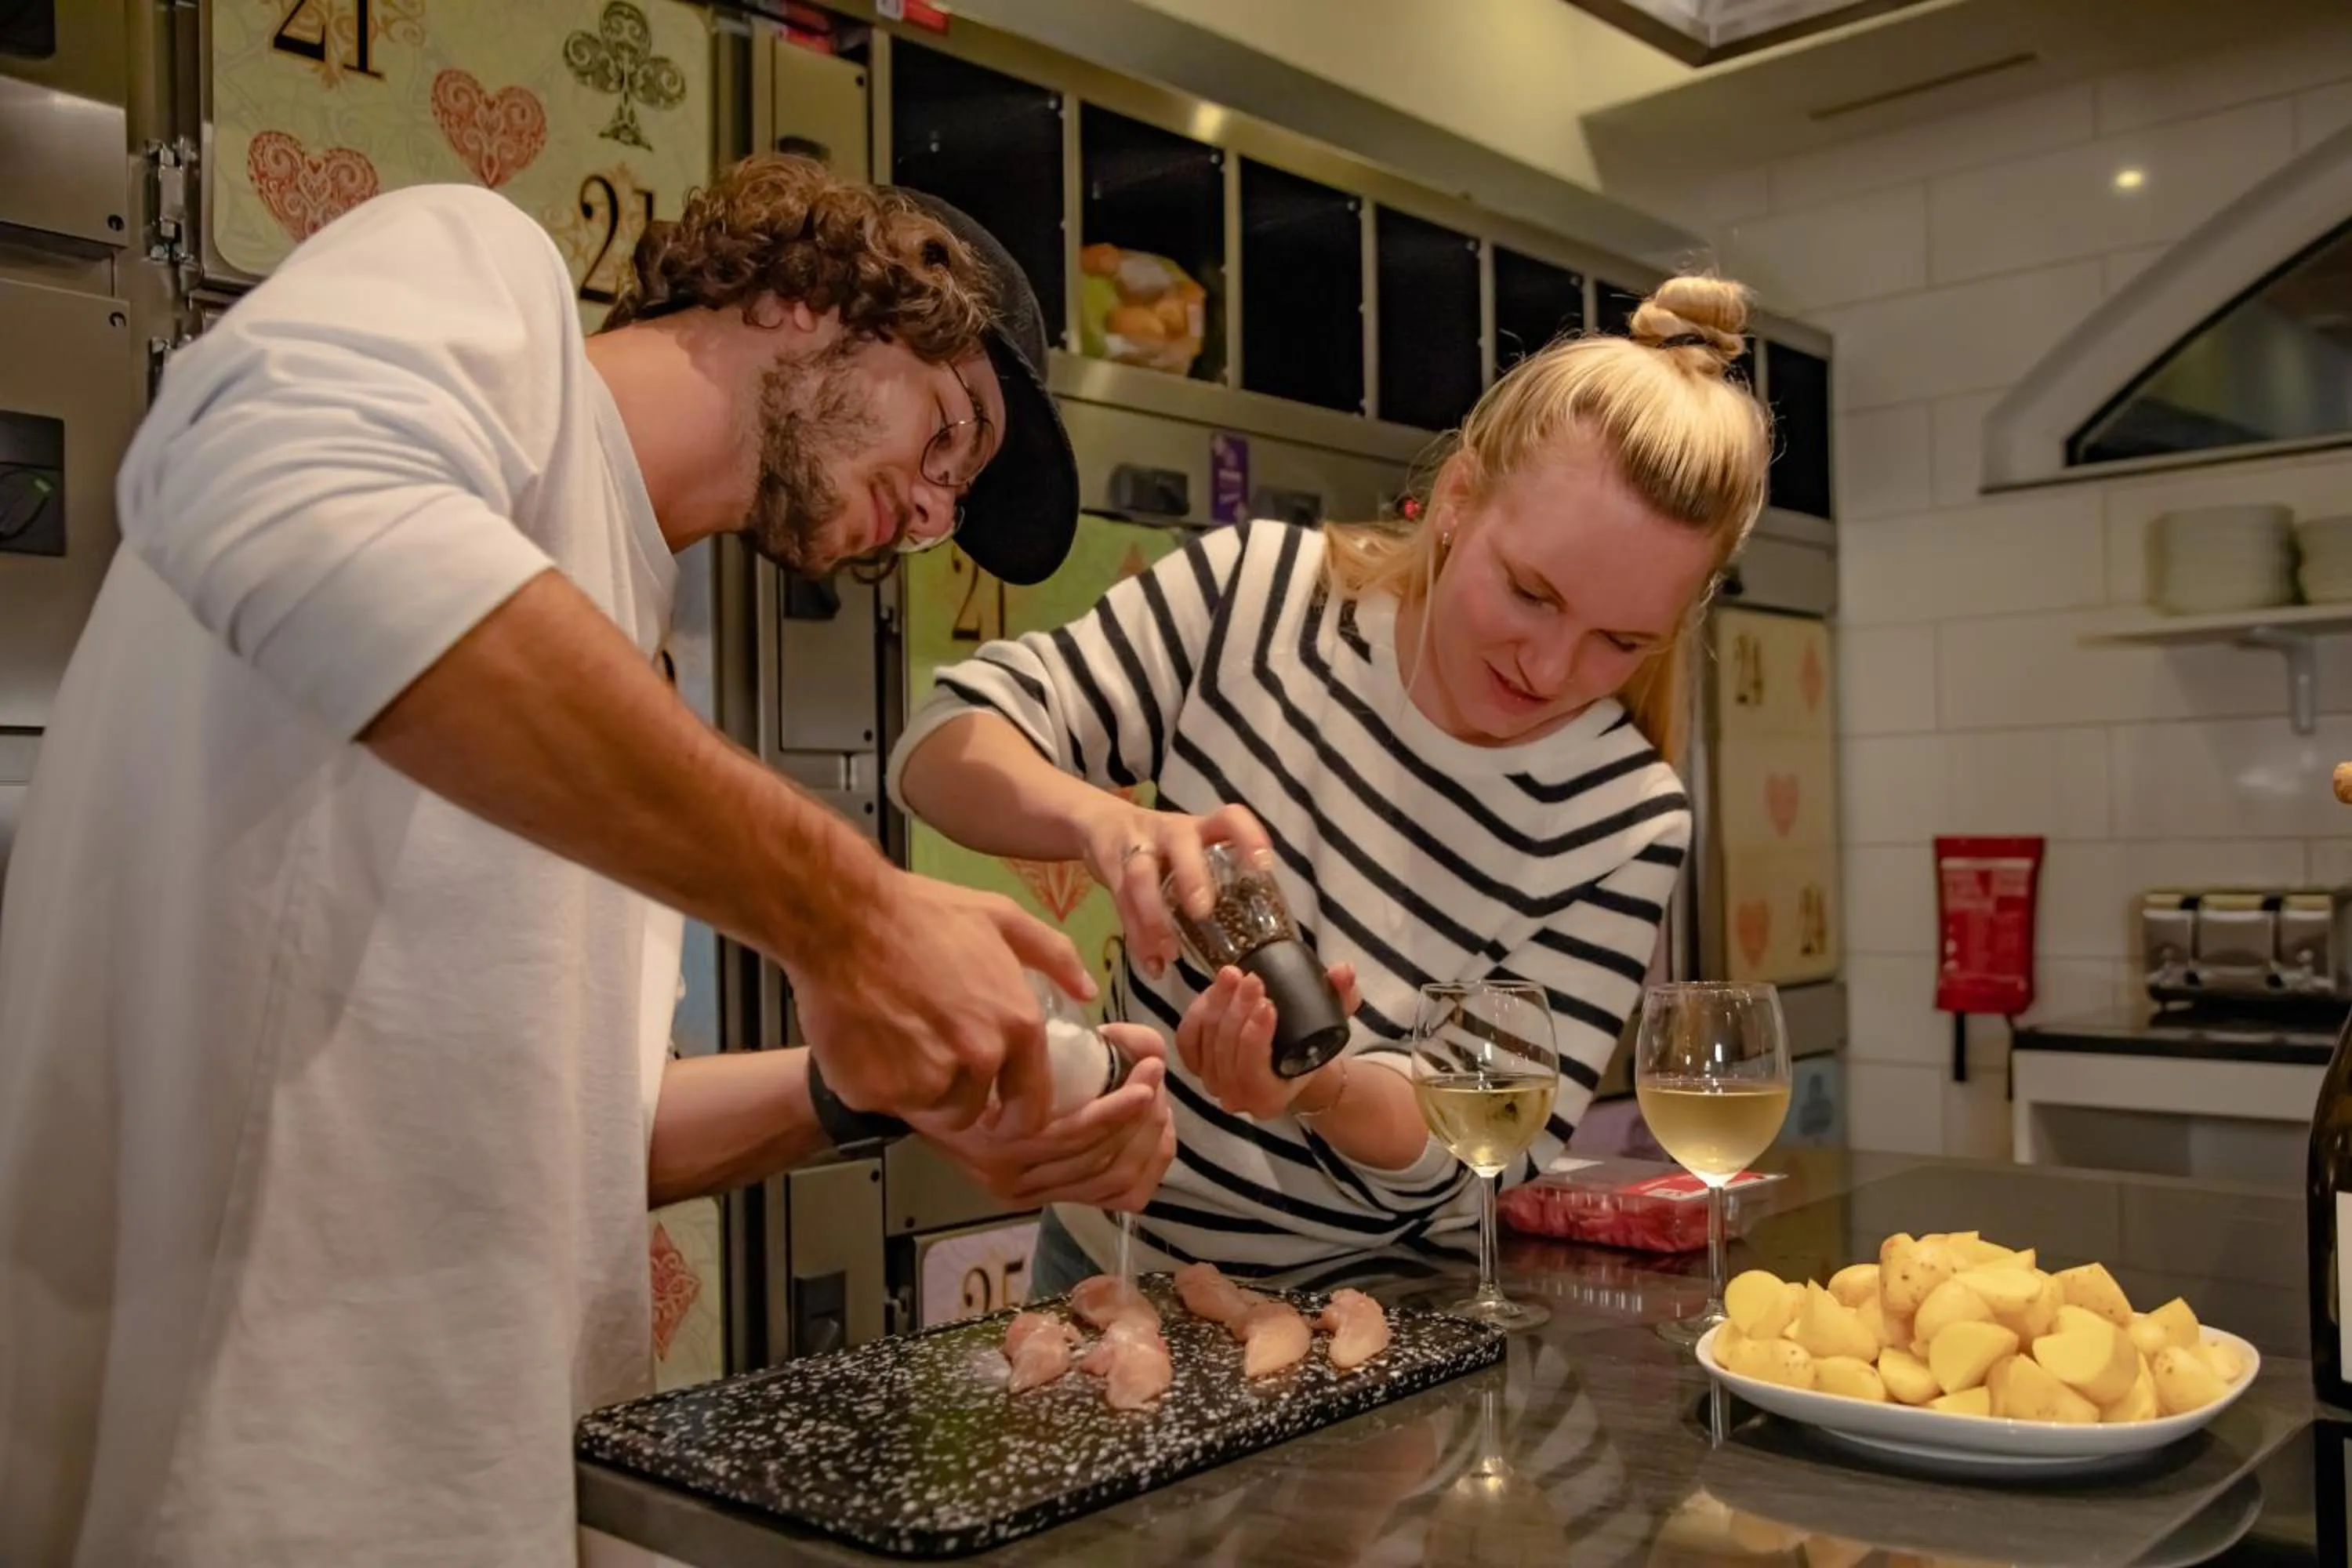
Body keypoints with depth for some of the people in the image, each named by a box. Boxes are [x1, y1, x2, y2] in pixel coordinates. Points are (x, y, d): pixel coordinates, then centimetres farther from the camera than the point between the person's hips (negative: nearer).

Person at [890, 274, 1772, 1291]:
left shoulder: (1629, 824, -14)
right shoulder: (1258, 591, -10)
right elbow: (945, 742, -10)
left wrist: (1324, 1089, -34)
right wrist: (1102, 822, -32)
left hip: (1364, 1299, -2)